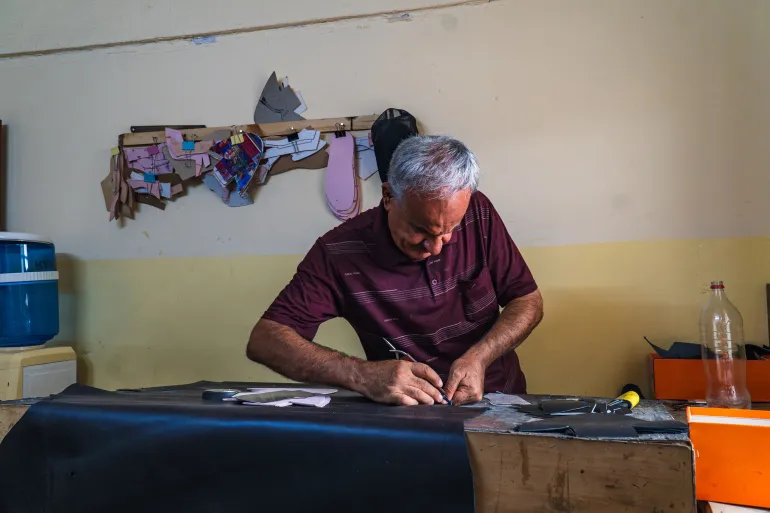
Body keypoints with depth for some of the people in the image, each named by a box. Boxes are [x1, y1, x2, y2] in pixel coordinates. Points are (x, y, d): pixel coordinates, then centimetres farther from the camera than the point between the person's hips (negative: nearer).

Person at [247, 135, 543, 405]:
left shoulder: (479, 216, -8)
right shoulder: (340, 252, -16)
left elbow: (528, 302, 1)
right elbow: (263, 341, -18)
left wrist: (478, 357, -17)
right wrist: (362, 375, -30)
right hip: (407, 412, -2)